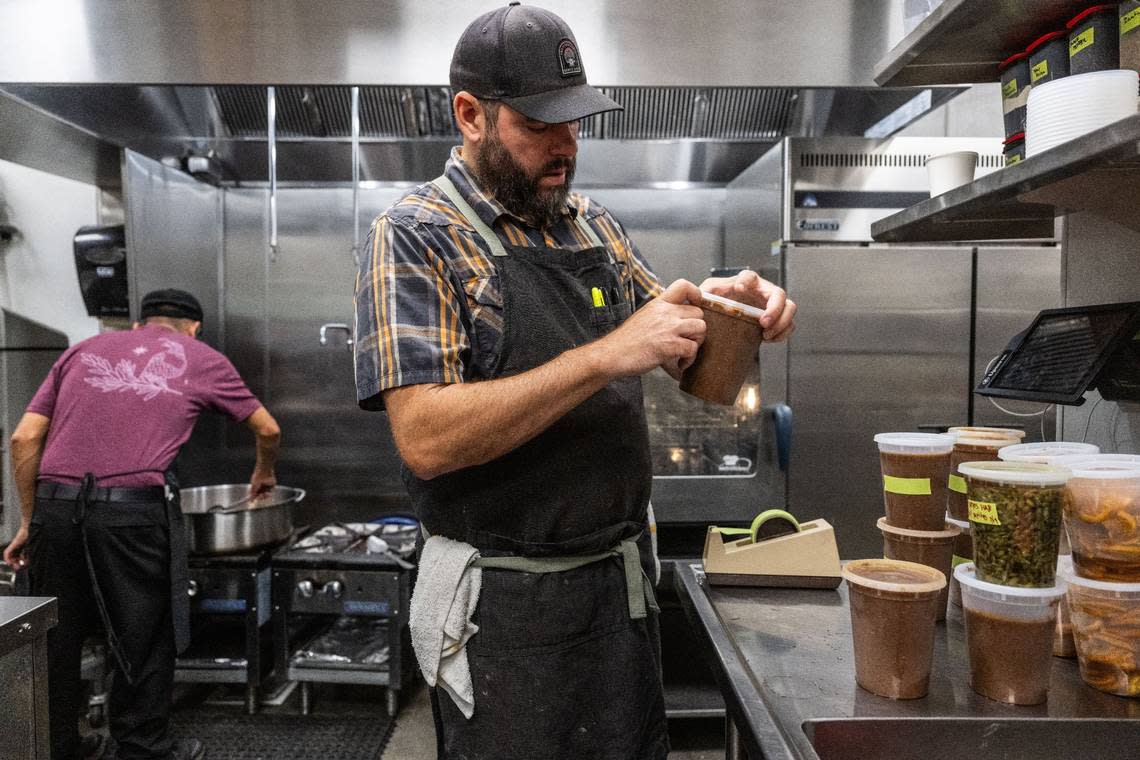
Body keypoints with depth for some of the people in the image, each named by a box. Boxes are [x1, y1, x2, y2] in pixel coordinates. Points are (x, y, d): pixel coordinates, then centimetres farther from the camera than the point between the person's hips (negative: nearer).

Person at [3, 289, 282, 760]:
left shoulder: (83, 350, 21)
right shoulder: (202, 359, 15)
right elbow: (267, 430, 23)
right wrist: (263, 473, 43)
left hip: (54, 506, 4)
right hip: (135, 510, -3)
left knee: (55, 643, 16)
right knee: (144, 644, 11)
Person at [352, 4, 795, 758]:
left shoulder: (593, 221, 6)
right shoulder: (417, 235, -13)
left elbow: (678, 353, 15)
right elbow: (426, 438, -24)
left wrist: (723, 301, -7)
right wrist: (605, 357, -28)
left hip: (625, 577, 7)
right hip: (510, 604, -6)